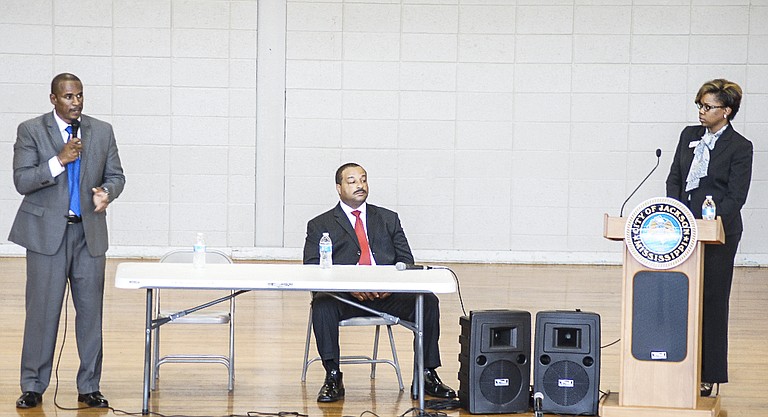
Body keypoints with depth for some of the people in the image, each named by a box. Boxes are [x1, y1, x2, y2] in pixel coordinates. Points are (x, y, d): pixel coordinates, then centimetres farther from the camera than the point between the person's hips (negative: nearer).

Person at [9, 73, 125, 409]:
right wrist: (60, 160, -19)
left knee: (91, 310, 5)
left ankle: (89, 387, 14)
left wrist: (107, 191, -11)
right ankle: (33, 386, 11)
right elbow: (22, 181, -8)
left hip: (90, 232, 3)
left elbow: (116, 175, 12)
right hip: (47, 231, -3)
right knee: (42, 309, 0)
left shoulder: (102, 131, 8)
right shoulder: (31, 130, -1)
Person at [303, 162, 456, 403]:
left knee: (428, 301, -22)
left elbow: (406, 260, 14)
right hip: (343, 297, -2)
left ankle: (426, 376, -15)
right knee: (322, 304, -35)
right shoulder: (320, 225, 13)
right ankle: (333, 378, -25)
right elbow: (312, 268, 0)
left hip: (386, 295, 2)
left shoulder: (388, 219, 22)